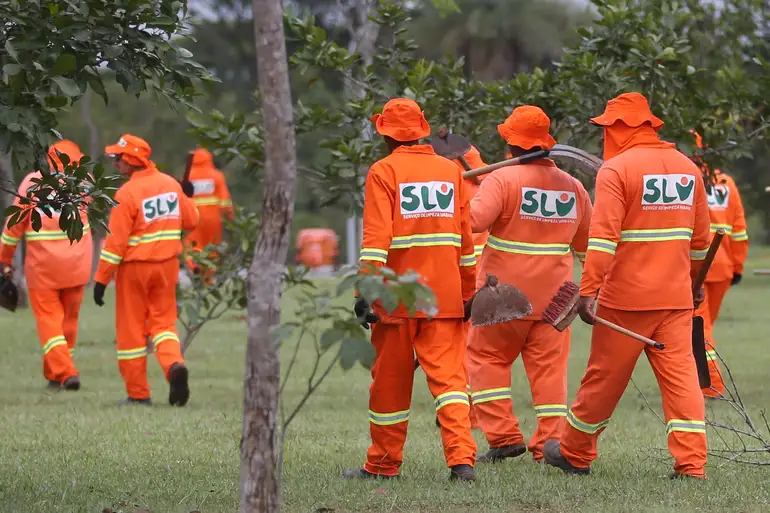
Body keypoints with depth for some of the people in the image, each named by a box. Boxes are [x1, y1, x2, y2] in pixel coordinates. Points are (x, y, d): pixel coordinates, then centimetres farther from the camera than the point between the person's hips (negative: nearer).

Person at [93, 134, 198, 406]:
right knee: (163, 321, 14)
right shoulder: (171, 185, 1)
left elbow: (116, 241, -18)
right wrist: (187, 198, 30)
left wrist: (101, 279, -14)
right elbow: (191, 220, 11)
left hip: (134, 266, -5)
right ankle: (174, 364, -16)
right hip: (167, 265, 5)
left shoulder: (127, 193, -17)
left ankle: (138, 393, 9)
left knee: (131, 329, 6)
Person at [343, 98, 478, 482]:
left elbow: (376, 237, -13)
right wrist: (467, 292, 17)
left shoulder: (384, 172, -4)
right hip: (445, 295, 3)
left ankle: (384, 464, 18)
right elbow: (466, 238, 12)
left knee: (390, 382, 8)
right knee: (448, 376, -1)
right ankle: (462, 458, -17)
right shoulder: (451, 170, 10)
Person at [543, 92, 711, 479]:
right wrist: (692, 281, 33)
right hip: (676, 298, 5)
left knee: (604, 377, 7)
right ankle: (691, 464, -9)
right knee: (680, 374, 1)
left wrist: (588, 291, -20)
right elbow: (700, 239, 19)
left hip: (626, 298, -5)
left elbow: (603, 236, -19)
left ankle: (574, 454, 22)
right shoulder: (687, 168, 10)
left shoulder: (616, 170, -10)